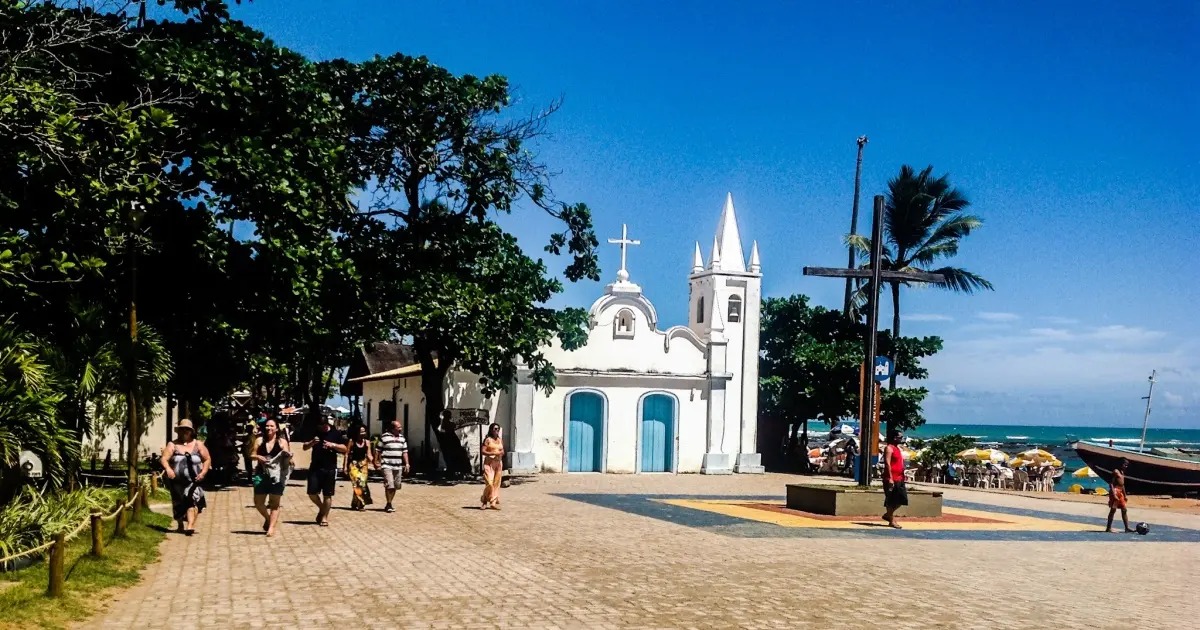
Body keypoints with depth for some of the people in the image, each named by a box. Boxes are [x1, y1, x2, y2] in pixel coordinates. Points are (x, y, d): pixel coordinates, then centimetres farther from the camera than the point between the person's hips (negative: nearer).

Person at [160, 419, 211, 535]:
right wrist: (168, 469, -28)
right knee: (178, 505, 13)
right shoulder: (172, 445, 5)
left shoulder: (198, 445, 7)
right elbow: (164, 459, -7)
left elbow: (207, 460, 10)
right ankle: (180, 526, 34)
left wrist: (203, 472, -7)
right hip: (177, 481, 2)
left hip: (193, 481, -2)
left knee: (192, 501, -21)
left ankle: (190, 526, -31)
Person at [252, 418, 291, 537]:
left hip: (276, 476, -3)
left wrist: (288, 455, -26)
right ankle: (268, 518, 32)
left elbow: (287, 457, -4)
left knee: (274, 503, 1)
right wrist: (257, 457, -12)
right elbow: (252, 455, 9)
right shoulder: (260, 441, 6)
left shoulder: (282, 441, 0)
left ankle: (271, 527, 5)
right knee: (258, 502, 6)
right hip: (262, 475, 3)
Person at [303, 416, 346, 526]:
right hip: (315, 468, 2)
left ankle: (324, 516, 13)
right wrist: (312, 442, -12)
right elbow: (305, 447, 8)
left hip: (330, 469, -2)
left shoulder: (335, 434, 1)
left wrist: (333, 445, -16)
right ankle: (321, 508, 25)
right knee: (312, 493, -1)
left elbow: (344, 449, 0)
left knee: (327, 495, 2)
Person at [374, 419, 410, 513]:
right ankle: (389, 505, -4)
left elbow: (405, 452, 15)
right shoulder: (384, 437, -4)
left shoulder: (402, 438, 13)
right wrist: (376, 462, -4)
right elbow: (378, 451, -1)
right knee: (389, 485, -13)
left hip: (398, 466, 6)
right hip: (387, 466, -6)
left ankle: (389, 505, 20)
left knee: (395, 486, 8)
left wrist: (407, 464, 9)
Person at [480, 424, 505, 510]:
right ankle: (483, 501, 4)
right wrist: (493, 453, -19)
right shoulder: (488, 440, -3)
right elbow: (483, 451, -8)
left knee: (496, 483, 2)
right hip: (489, 462, -6)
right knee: (489, 483, -12)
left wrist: (501, 453, -4)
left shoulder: (500, 440, 14)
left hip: (498, 463, 6)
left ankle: (494, 503, 5)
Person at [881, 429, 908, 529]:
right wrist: (890, 478, -24)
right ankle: (891, 520, 3)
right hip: (891, 479, -9)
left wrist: (902, 476, 20)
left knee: (901, 499, 10)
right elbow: (887, 463, -18)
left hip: (899, 479, 9)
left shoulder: (898, 448, 19)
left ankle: (888, 515, 23)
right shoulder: (889, 448, -10)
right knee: (891, 501, -3)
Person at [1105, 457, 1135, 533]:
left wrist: (1125, 495, 21)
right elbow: (1111, 483, -16)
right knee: (1113, 510, -7)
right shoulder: (1115, 471, -10)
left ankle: (1127, 527, 8)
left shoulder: (1122, 472, 17)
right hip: (1115, 491, -9)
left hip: (1120, 492, 9)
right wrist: (1113, 494, -24)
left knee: (1124, 510, 7)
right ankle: (1108, 528, -3)